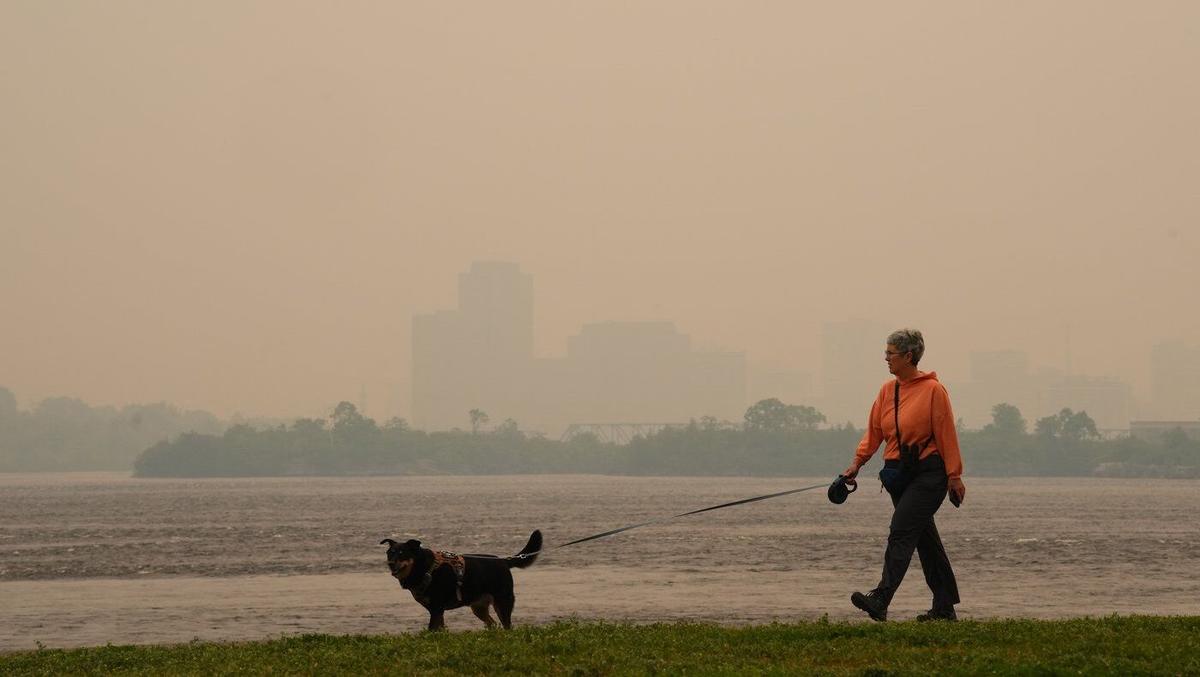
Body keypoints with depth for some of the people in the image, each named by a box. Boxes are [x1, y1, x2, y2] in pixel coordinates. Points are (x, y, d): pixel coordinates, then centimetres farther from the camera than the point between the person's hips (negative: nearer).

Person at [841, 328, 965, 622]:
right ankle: (944, 606, 16)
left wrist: (954, 475, -9)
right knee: (925, 538, 10)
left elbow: (946, 434, -8)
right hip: (898, 472, 7)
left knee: (901, 532, -17)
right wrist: (858, 462, -4)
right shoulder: (887, 390, 10)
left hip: (928, 473, -7)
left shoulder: (933, 390, -9)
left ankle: (880, 600, -24)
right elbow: (874, 430, 9)